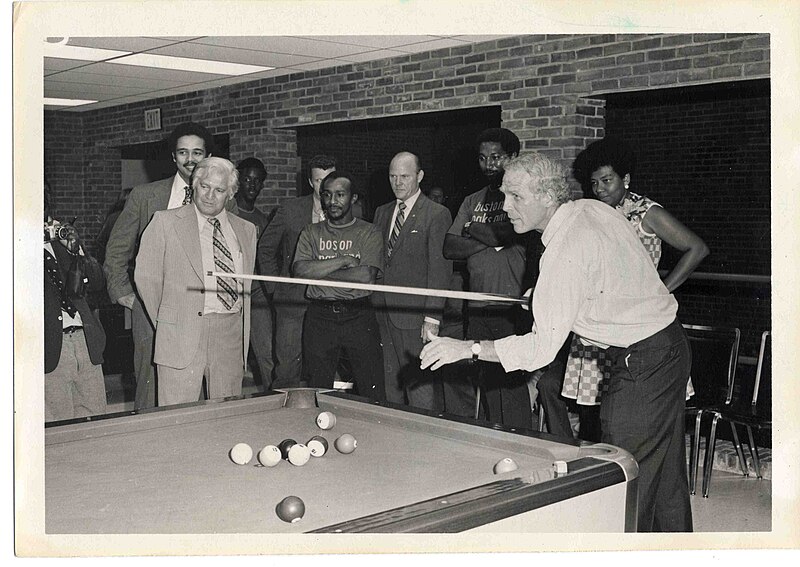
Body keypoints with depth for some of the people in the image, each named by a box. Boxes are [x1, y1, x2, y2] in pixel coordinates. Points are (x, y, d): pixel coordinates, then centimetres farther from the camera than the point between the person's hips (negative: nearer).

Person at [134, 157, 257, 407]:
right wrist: (164, 322, 8)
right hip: (183, 334, -3)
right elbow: (146, 277, 4)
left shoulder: (246, 230, 13)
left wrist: (242, 328, 13)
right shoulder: (165, 222, 1)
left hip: (231, 336, 4)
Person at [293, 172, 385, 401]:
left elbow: (366, 275, -12)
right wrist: (344, 260, -11)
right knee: (317, 390, 9)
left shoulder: (370, 233, 3)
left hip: (359, 315, -2)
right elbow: (299, 269, -7)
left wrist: (319, 272, -8)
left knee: (372, 391, -2)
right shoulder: (311, 233, 10)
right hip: (319, 316, 2)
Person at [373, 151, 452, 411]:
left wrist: (432, 318, -15)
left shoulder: (437, 215, -5)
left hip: (415, 318, -6)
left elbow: (440, 270, -10)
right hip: (384, 316, 6)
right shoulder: (382, 212, 16)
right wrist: (373, 307, 8)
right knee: (391, 387, 11)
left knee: (422, 389, -3)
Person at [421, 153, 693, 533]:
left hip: (643, 364, -10)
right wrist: (547, 295, 11)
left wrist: (468, 348, -26)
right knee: (667, 476, 20)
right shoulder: (592, 207, 2)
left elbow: (543, 346, -27)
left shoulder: (565, 253, -26)